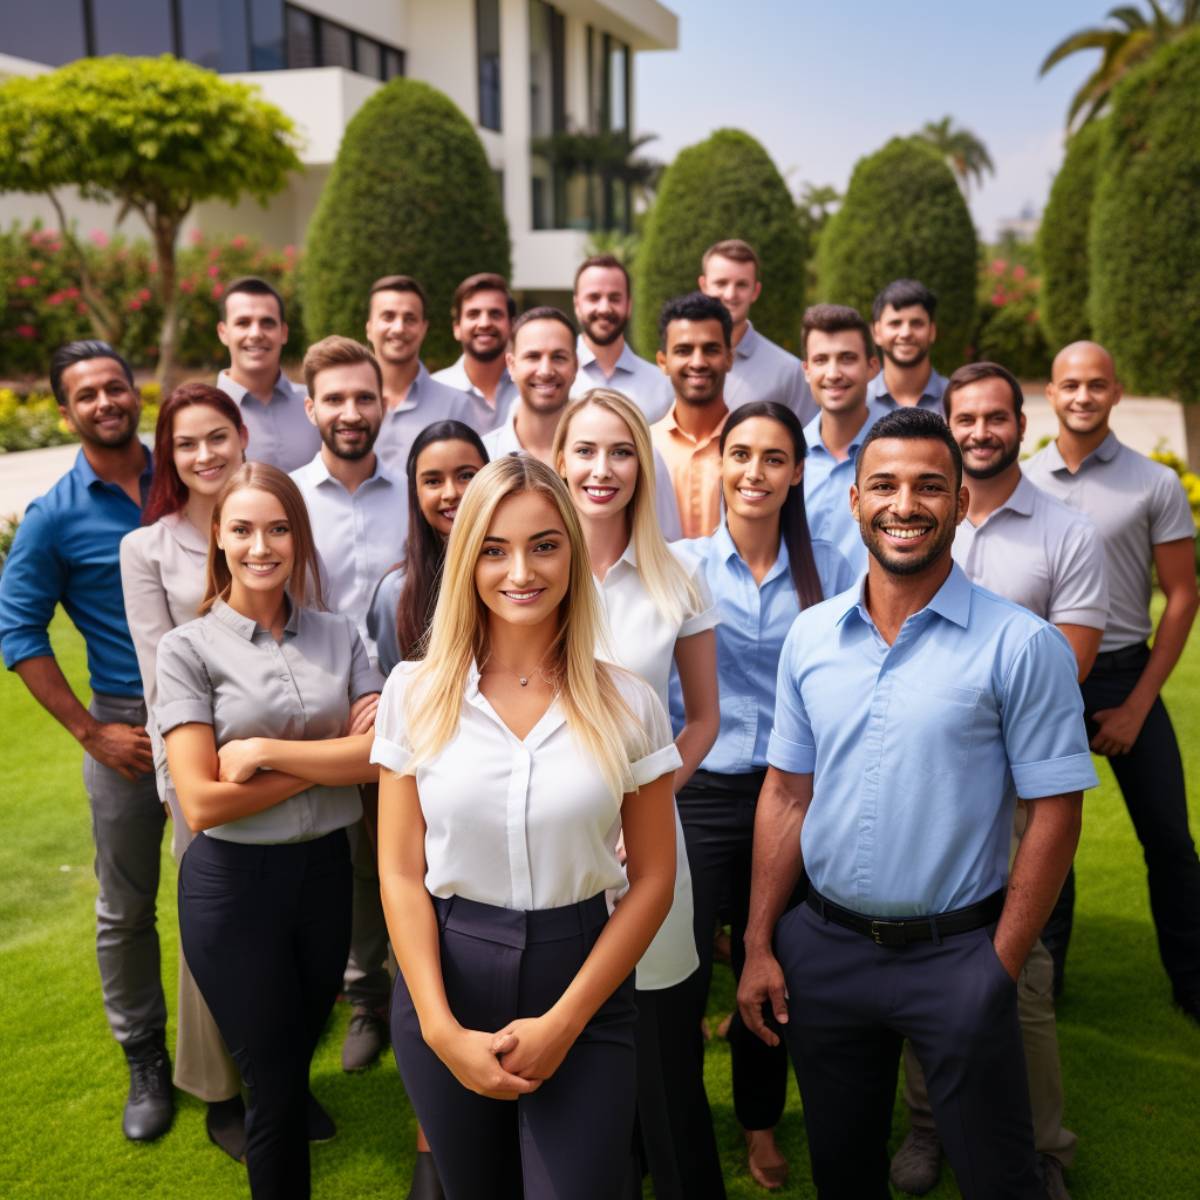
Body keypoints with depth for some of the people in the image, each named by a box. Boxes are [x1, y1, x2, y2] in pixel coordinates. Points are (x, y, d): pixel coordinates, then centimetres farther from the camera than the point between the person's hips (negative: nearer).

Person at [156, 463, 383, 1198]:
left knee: (301, 1046, 27)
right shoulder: (188, 649, -11)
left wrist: (266, 752, -19)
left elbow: (382, 754, -12)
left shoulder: (340, 635, -1)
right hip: (233, 882, -4)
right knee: (271, 1078, 9)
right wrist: (331, 758, -16)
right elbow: (203, 802, -17)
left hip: (326, 868, 4)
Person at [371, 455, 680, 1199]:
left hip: (582, 986, -1)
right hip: (447, 984, 1)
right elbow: (401, 872, -2)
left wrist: (563, 1023, -10)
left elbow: (653, 879, -3)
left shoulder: (626, 704, -5)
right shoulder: (415, 692, -4)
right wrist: (441, 1028, -11)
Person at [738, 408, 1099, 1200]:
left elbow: (1054, 814, -9)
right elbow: (787, 794, 6)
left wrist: (1000, 968, -10)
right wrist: (760, 946, 4)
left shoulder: (1020, 646, -11)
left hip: (955, 953, -3)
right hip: (825, 947, 4)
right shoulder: (810, 637, 1)